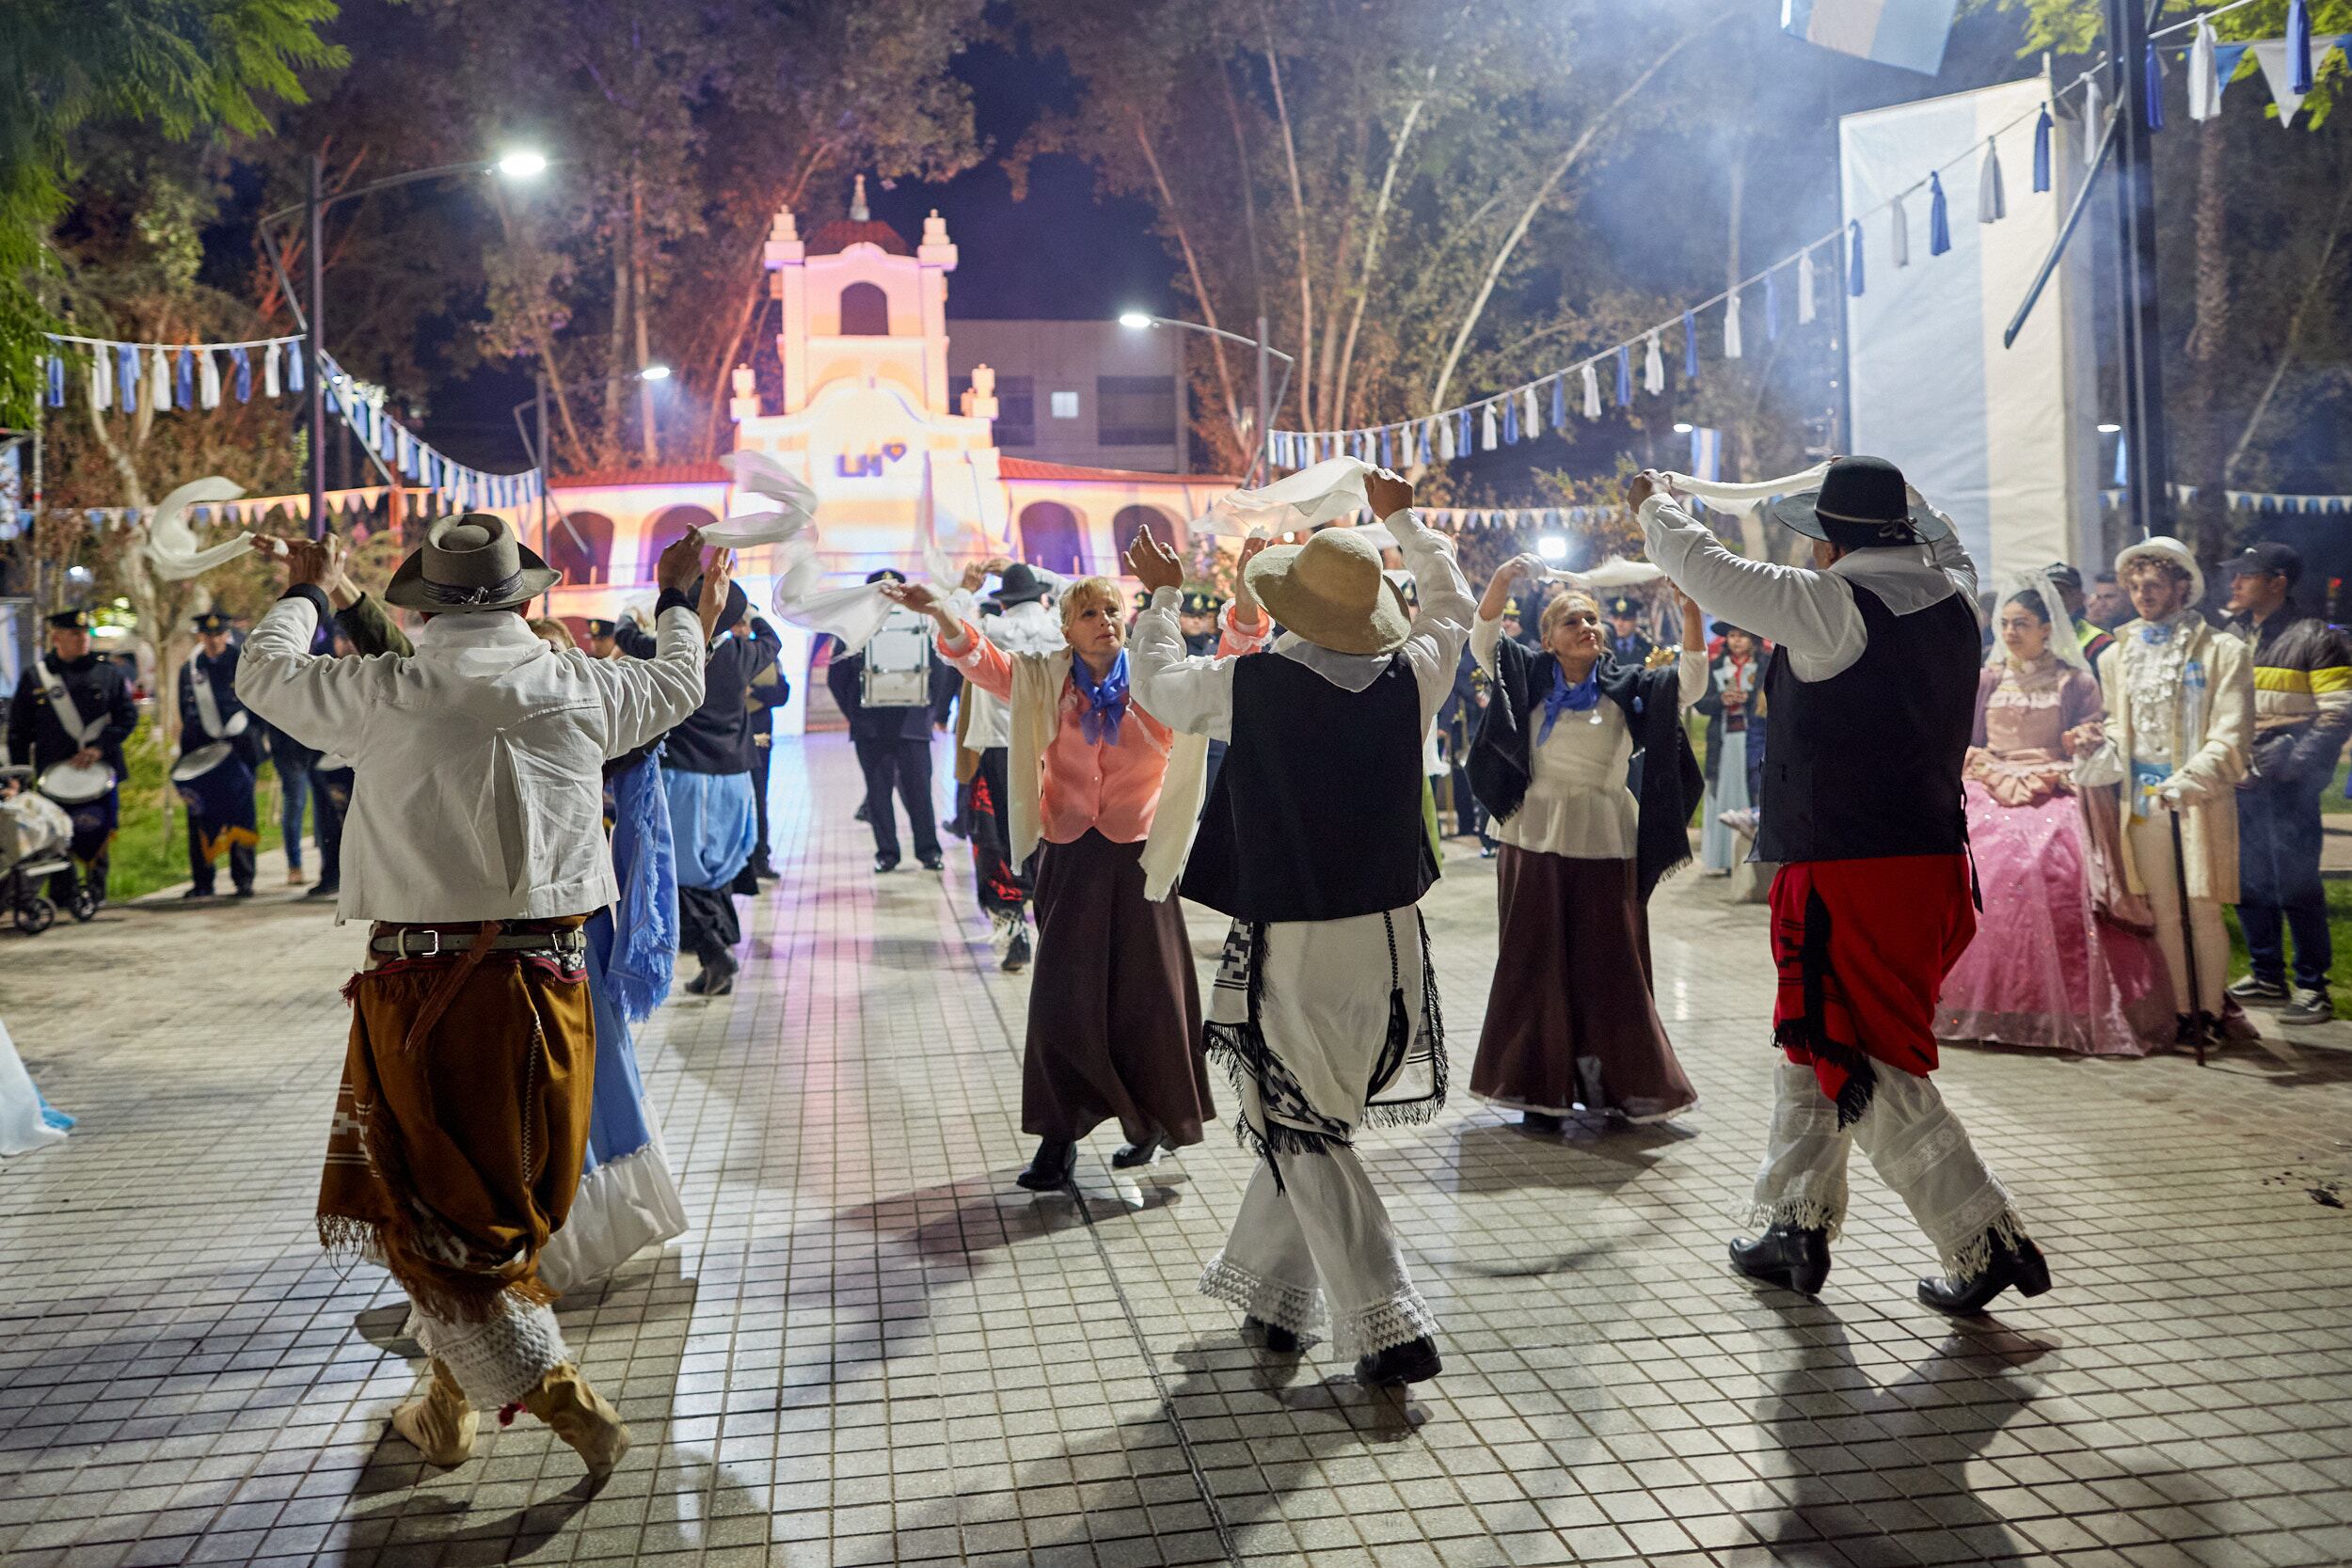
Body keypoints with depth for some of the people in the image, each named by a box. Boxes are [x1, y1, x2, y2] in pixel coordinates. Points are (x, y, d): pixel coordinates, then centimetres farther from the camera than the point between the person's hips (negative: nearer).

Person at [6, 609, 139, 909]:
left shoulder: (109, 672, 5)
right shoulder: (34, 678, 7)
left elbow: (128, 716, 1)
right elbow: (18, 731, 11)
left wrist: (100, 748, -11)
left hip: (100, 770, 0)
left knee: (97, 832, 3)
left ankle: (95, 892, 15)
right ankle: (60, 894, 10)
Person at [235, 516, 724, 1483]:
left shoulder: (384, 695, -7)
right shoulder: (580, 690, -1)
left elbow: (263, 670, 14)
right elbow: (679, 681, 21)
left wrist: (304, 593, 33)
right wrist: (680, 603, 41)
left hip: (422, 985, -3)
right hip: (547, 981, 4)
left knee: (435, 1215, 9)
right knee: (498, 1199, 20)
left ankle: (573, 1410, 2)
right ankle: (449, 1410, 37)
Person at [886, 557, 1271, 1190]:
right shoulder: (1044, 681, 3)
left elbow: (1230, 663, -11)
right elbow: (981, 659, -10)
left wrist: (1246, 594, -29)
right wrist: (940, 613, -30)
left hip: (1140, 858, -1)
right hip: (1069, 858, 1)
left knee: (1145, 993, 6)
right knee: (1061, 995, 2)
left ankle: (1149, 1120, 27)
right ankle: (1058, 1136, 13)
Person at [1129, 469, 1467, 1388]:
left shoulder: (1249, 685, -13)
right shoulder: (1408, 679, -4)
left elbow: (1155, 681, 7)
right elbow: (1452, 605, 18)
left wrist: (1161, 594, 25)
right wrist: (1402, 519, 32)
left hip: (1289, 947, -4)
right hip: (1388, 936, 5)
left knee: (1303, 1137, 7)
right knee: (1307, 1123, 20)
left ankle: (1390, 1329, 3)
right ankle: (1270, 1290, 35)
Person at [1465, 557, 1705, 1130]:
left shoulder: (1628, 685, 3)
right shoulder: (1530, 678, 5)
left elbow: (1690, 682, -10)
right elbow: (1483, 639, -7)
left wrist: (1690, 610, -23)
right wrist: (1502, 579, -25)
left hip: (1605, 846, 0)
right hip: (1535, 841, 0)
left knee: (1610, 967, 6)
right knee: (1538, 966, 4)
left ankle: (1615, 1087, 18)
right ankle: (1540, 1090, 11)